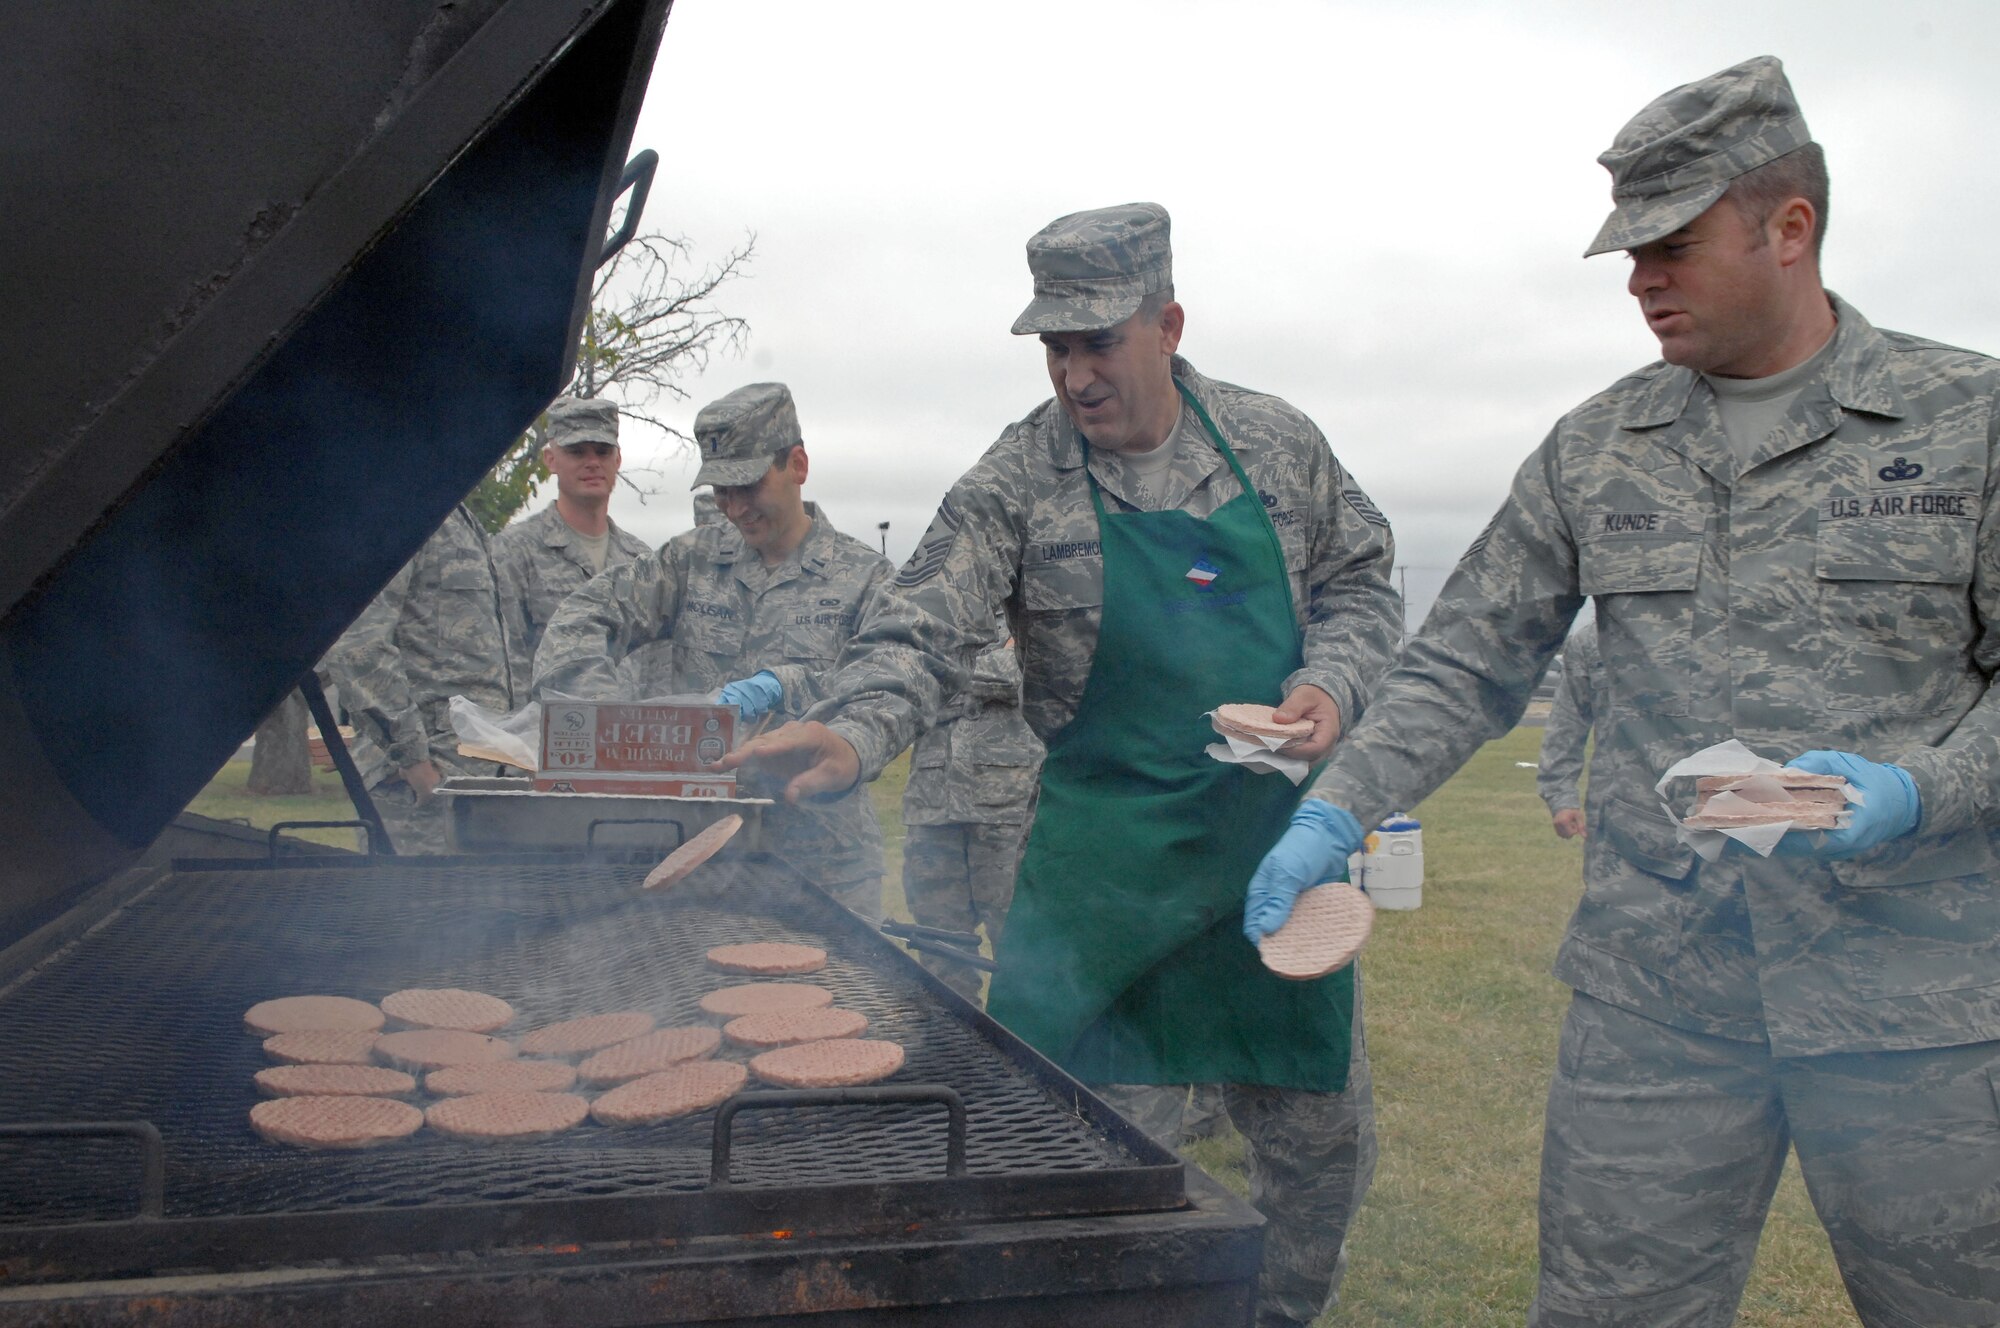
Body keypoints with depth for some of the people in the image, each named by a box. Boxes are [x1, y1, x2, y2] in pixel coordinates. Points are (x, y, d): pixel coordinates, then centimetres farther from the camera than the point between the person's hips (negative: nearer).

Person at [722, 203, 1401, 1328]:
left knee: (1324, 1137, 16)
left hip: (1285, 840, 4)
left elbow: (1361, 584, 12)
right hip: (1109, 866, -3)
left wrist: (1331, 684, -7)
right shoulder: (1016, 484, -7)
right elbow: (926, 634, -15)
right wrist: (855, 730, -34)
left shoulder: (1278, 443, 3)